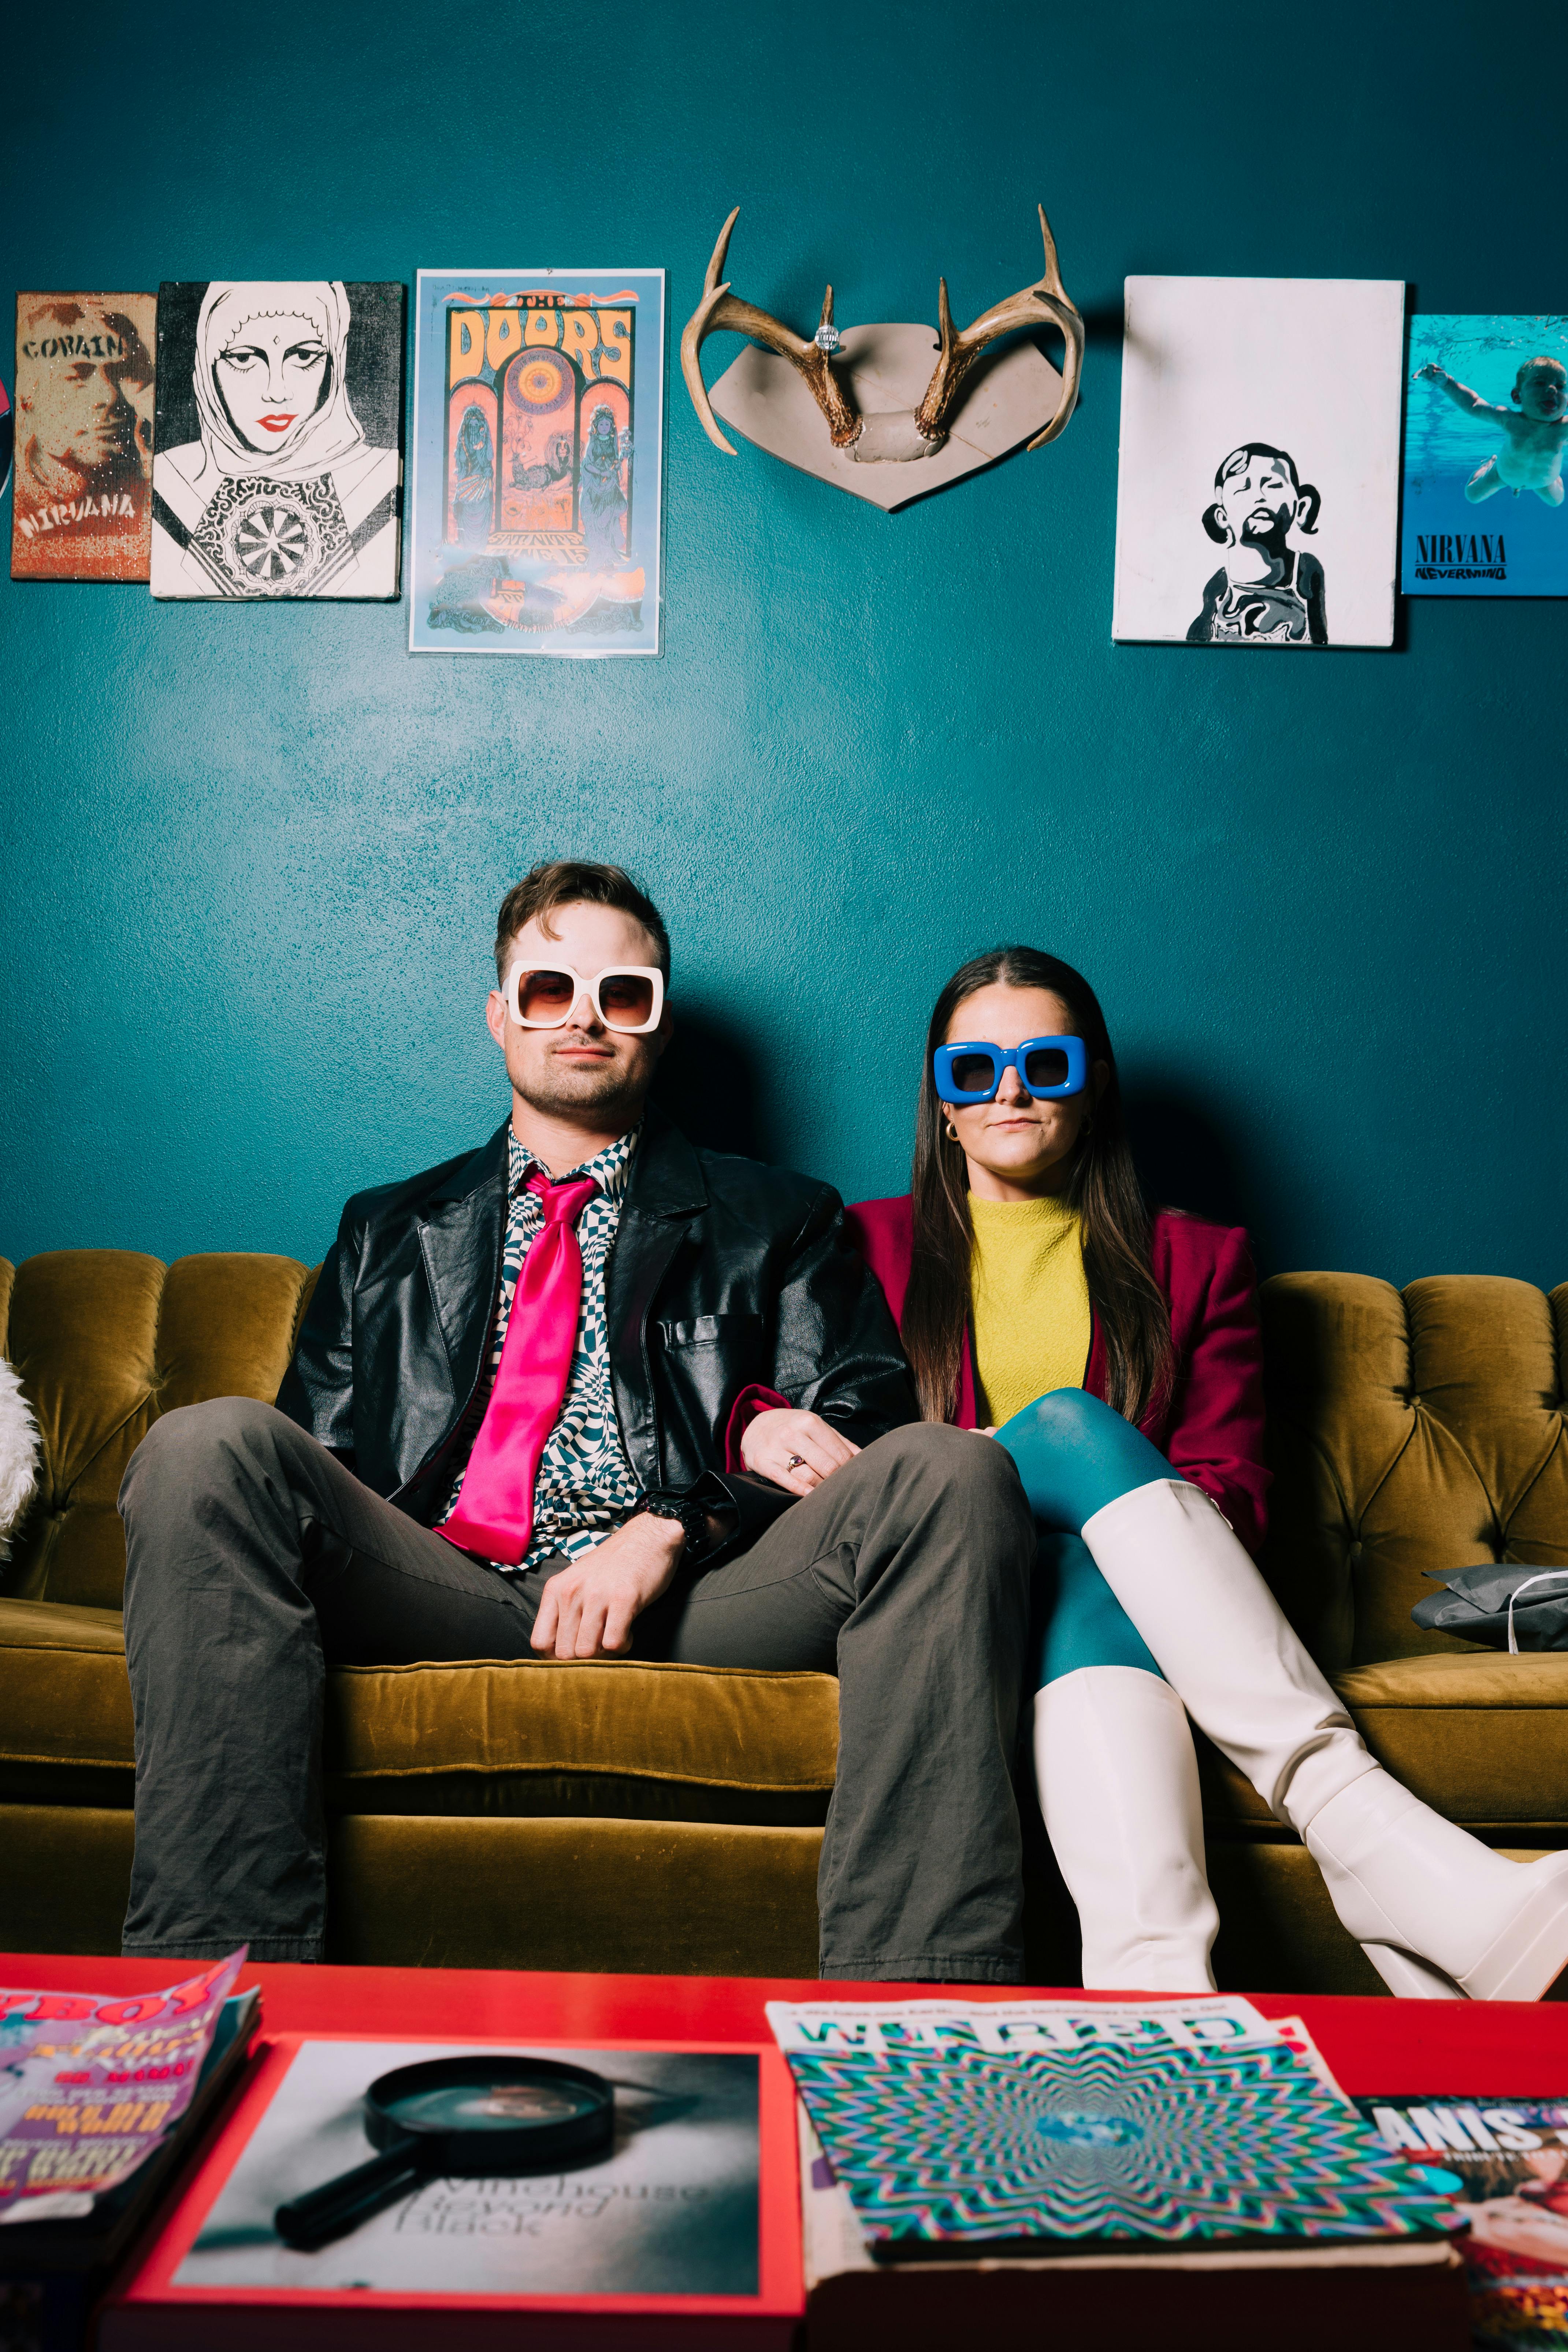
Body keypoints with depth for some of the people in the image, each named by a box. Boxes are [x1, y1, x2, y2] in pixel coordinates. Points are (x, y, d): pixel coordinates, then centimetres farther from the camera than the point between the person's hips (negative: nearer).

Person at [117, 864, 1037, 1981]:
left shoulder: (776, 1219, 23)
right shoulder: (389, 1229, 29)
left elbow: (865, 1416, 11)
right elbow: (315, 1461, 17)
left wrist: (676, 1525, -10)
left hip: (687, 1597, -1)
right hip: (436, 1585, 2)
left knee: (950, 1474, -28)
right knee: (208, 1445, -26)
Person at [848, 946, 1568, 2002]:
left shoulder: (1194, 1262, 19)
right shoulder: (874, 1244, 18)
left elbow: (1233, 1487, 10)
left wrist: (1162, 1542, -13)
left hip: (1111, 1579, 1)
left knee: (1088, 1592, -37)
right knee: (1070, 1422, -33)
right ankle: (1374, 1841, -43)